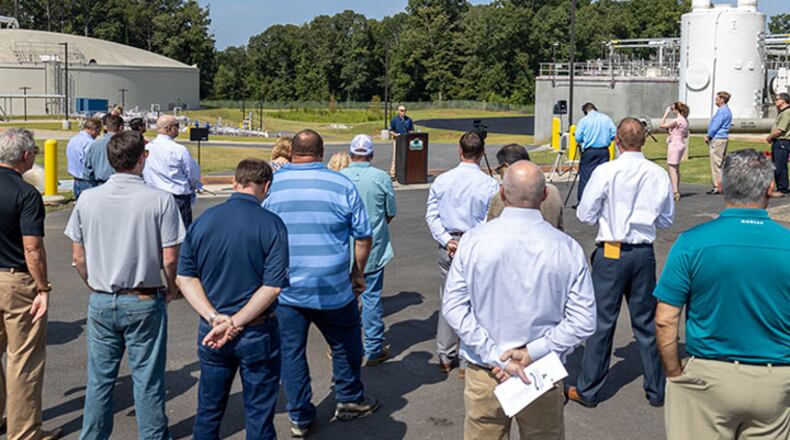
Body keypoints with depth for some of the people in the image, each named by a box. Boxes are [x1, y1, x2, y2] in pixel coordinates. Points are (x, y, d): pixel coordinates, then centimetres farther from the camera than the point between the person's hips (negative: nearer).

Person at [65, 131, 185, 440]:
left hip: (100, 302, 3)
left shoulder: (87, 199, -3)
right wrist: (171, 288, 6)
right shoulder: (160, 200, -13)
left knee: (99, 380, 15)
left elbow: (78, 256, 3)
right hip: (144, 302, -3)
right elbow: (170, 258, -12)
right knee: (147, 380, 9)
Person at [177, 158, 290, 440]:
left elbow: (185, 277, -3)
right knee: (259, 416, 11)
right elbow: (272, 287, -19)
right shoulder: (272, 225, -13)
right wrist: (235, 323, -15)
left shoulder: (203, 221, -2)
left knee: (209, 411, 20)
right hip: (258, 335, -3)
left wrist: (215, 318, -10)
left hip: (211, 332, 3)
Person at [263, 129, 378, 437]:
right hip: (333, 289, -1)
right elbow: (363, 237, -2)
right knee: (345, 343, 20)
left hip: (285, 290, 1)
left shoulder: (272, 184, -2)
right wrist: (358, 273, 11)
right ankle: (350, 400, 34)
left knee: (291, 351, 12)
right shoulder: (342, 185, -7)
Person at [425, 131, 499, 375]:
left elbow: (432, 215, -1)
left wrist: (446, 240, -5)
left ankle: (445, 358, 24)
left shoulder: (442, 181, 0)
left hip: (449, 247, 4)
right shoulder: (490, 185, -11)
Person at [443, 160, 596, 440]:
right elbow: (584, 321, -11)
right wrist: (534, 352, -12)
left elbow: (453, 306, -11)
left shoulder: (473, 240, -10)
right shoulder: (567, 248, -9)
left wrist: (494, 356, -11)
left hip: (484, 374, 0)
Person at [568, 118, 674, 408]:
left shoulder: (606, 172, -12)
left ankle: (588, 391, 15)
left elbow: (585, 215, -6)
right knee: (647, 322, 14)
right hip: (644, 253, 3)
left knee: (602, 320, 5)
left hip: (611, 253, -3)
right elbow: (667, 219, 9)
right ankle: (656, 390, 24)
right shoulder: (659, 175, -1)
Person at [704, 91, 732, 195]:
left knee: (716, 163, -7)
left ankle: (717, 186, -7)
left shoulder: (722, 111, -17)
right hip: (723, 138, 10)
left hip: (718, 139, -10)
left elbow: (715, 126, -17)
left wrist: (708, 136, -4)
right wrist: (709, 136, 13)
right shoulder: (726, 110, 16)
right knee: (722, 162, 13)